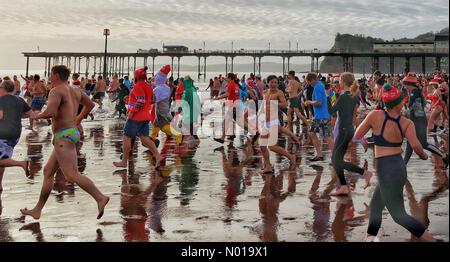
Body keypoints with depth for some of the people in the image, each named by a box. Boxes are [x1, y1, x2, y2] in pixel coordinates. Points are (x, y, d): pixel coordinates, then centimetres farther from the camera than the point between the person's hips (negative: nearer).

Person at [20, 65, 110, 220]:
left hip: (63, 137, -10)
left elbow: (50, 112, -25)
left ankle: (100, 198, -25)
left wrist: (36, 116, -5)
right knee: (48, 171, 15)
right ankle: (37, 210, 21)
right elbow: (90, 105, 30)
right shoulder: (76, 91, 15)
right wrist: (79, 119, 42)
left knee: (72, 176, -16)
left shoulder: (56, 91, -10)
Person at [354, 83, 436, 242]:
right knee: (375, 205, 25)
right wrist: (424, 156, 1)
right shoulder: (407, 123, -6)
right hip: (399, 167, 6)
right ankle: (370, 237, 33)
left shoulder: (375, 115, -14)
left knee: (399, 215, 3)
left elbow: (357, 136, -6)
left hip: (386, 170, -6)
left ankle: (431, 239, 0)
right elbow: (415, 145, -20)